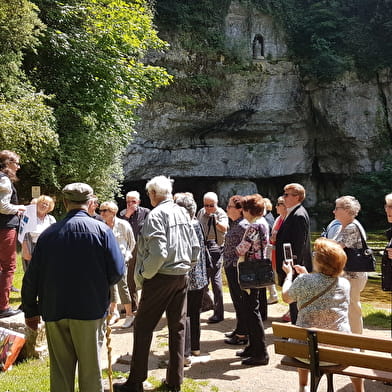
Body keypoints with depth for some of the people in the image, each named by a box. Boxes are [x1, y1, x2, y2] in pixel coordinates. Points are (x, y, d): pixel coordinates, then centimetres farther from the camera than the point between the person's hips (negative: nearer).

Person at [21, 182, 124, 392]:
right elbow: (117, 271, -10)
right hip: (90, 310, -2)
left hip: (54, 311, 3)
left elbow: (31, 277, 3)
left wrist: (30, 310, 14)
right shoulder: (102, 230, -7)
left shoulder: (48, 233, 1)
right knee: (90, 370, 10)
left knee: (60, 371, 14)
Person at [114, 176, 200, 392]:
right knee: (178, 327, 12)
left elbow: (158, 253, -22)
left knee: (142, 328, 3)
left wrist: (142, 276, -10)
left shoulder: (156, 214, -13)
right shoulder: (183, 213, 9)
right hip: (182, 277, 7)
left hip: (160, 277, -7)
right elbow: (195, 248, 10)